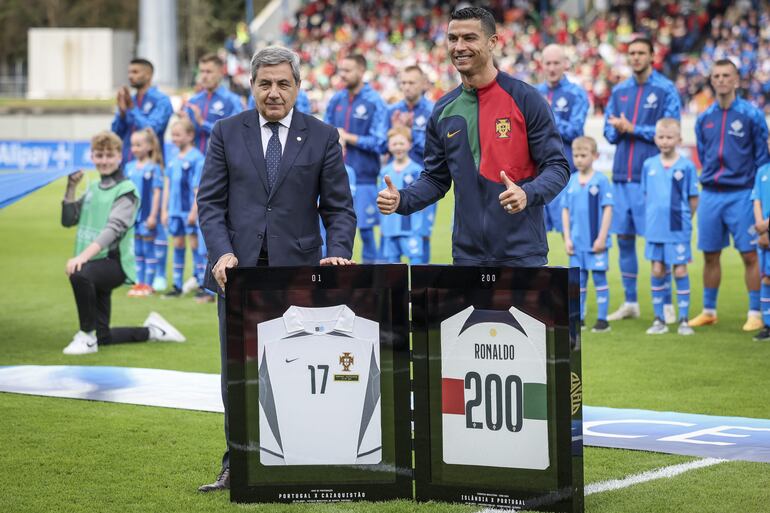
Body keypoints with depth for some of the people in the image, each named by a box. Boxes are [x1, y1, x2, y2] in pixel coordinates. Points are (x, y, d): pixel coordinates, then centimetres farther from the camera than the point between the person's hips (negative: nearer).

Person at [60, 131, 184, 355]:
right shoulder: (93, 188, 15)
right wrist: (71, 188, 2)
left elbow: (113, 229, -21)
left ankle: (87, 336, -22)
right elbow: (68, 220, 13)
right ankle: (152, 330, 29)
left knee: (79, 274, -39)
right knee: (103, 337, 8)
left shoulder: (126, 190, -7)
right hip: (96, 266, 7)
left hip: (114, 262, -7)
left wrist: (83, 256, -34)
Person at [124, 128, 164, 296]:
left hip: (147, 216, -6)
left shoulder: (154, 168, -9)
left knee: (148, 249, 1)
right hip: (132, 214, 6)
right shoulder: (129, 167, 7)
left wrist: (153, 215, -13)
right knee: (137, 250, 11)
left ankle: (148, 284, 7)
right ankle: (139, 283, 18)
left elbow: (157, 193, -10)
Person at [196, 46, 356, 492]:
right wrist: (222, 253, -11)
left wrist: (337, 254, -12)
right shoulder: (227, 133, 7)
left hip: (298, 271, -1)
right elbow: (211, 201, 4)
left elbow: (339, 207, 4)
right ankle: (238, 464, 13)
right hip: (238, 270, 1)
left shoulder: (323, 137, 5)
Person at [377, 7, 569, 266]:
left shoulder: (525, 99, -4)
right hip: (468, 254, 4)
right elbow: (436, 178, 15)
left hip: (522, 253, -4)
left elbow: (557, 166, -5)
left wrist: (528, 194, -25)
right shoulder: (444, 110, 9)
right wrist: (401, 200, -4)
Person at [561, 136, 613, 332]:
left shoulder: (601, 180, -7)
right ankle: (579, 318, 16)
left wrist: (602, 237, -11)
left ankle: (602, 319, 8)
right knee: (578, 279, 9)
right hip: (577, 242, 4)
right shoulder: (571, 181, 5)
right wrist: (567, 238, 3)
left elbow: (608, 209, -8)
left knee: (599, 278, 3)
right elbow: (565, 210, 9)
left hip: (595, 242, -4)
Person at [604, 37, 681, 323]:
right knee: (624, 238, 7)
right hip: (622, 176, 5)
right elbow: (609, 131, 15)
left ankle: (666, 305, 2)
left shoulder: (665, 89, -2)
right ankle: (630, 303, 16)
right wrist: (617, 129, -8)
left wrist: (632, 128, -11)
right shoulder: (619, 91, 14)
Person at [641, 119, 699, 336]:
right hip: (655, 228, 3)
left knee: (680, 271, 1)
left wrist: (683, 219, 1)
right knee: (657, 271, 7)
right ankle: (659, 319, 15)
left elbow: (693, 198, -1)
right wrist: (654, 217, 6)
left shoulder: (686, 166, -5)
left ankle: (683, 320, 8)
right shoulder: (649, 165, 4)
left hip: (678, 229, -3)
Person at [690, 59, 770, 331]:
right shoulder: (704, 119, 9)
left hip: (741, 194, -4)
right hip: (710, 194, 4)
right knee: (710, 255, 9)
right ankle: (709, 311, 20)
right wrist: (711, 179, 11)